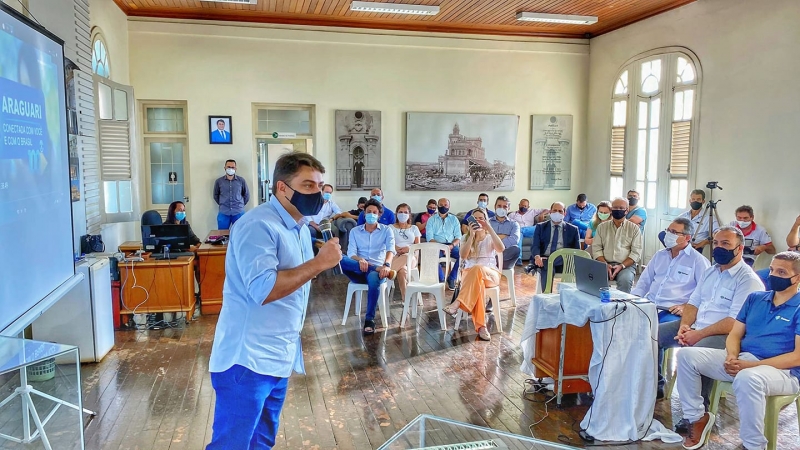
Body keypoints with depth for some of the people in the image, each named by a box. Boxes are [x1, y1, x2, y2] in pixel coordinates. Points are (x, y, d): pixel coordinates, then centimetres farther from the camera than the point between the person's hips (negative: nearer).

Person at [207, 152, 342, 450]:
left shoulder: (299, 229, 11)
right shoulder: (258, 226, -18)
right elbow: (263, 290, -28)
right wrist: (319, 263, -24)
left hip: (279, 358, 9)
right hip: (248, 360, -9)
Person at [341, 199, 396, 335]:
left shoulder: (386, 230, 10)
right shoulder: (355, 231, 14)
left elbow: (391, 249, -8)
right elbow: (351, 253, 1)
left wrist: (386, 265, -31)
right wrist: (360, 260, -24)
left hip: (377, 270, -2)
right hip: (358, 271, 2)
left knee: (373, 279, -41)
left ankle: (369, 319, -28)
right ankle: (379, 270, -32)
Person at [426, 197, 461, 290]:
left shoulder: (454, 219, 15)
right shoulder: (431, 219, 10)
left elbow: (458, 237, 7)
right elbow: (430, 238, 0)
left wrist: (451, 246, -15)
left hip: (451, 245, 2)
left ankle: (451, 278, -11)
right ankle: (441, 279, -15)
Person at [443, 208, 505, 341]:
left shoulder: (490, 238, 14)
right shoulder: (466, 237, 17)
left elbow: (501, 249, -10)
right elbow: (464, 255, -4)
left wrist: (490, 229, -14)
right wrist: (472, 235, -12)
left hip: (491, 273, 0)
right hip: (469, 273, 1)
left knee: (478, 269, -40)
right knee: (477, 282, -40)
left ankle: (458, 303, -48)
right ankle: (481, 326, -48)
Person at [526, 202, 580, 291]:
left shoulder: (573, 229, 16)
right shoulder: (540, 227, 16)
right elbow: (535, 246, 4)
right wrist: (537, 256, -21)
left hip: (564, 261, 0)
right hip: (545, 259, 0)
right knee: (546, 267, -37)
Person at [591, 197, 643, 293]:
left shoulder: (634, 228, 9)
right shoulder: (602, 227, 15)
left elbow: (636, 253, 1)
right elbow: (596, 249, 7)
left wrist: (621, 266, -14)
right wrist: (605, 265, -10)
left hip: (626, 265, -1)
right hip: (605, 264, 1)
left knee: (625, 280, -35)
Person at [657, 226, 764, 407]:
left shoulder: (748, 279, -11)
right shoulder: (710, 272, 16)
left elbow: (734, 322, -20)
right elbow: (693, 303, 15)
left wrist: (698, 335, -21)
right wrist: (684, 326, -5)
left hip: (725, 334, -9)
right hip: (694, 326, 9)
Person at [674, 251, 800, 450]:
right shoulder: (755, 298, 15)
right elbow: (735, 334, 13)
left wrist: (751, 365, -20)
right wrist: (731, 356, -10)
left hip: (781, 370, -6)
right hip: (741, 359, 6)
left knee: (747, 378, -41)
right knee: (687, 355, -13)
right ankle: (698, 418, 0)